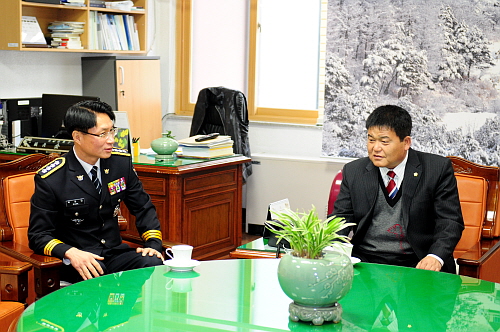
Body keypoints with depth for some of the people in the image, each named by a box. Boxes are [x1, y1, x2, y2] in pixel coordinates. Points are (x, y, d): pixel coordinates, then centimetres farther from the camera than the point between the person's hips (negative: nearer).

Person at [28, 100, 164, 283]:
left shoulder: (121, 162, 3)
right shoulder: (50, 179, -10)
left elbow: (143, 207, 13)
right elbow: (38, 235, -7)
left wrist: (153, 244, -5)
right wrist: (70, 253, -27)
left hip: (115, 253, 5)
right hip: (77, 262, -4)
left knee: (154, 265, -25)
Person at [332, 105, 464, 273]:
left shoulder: (439, 169, 2)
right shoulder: (353, 171, 10)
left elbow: (450, 221, -2)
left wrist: (436, 257, -21)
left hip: (417, 265, -1)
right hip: (365, 262, 2)